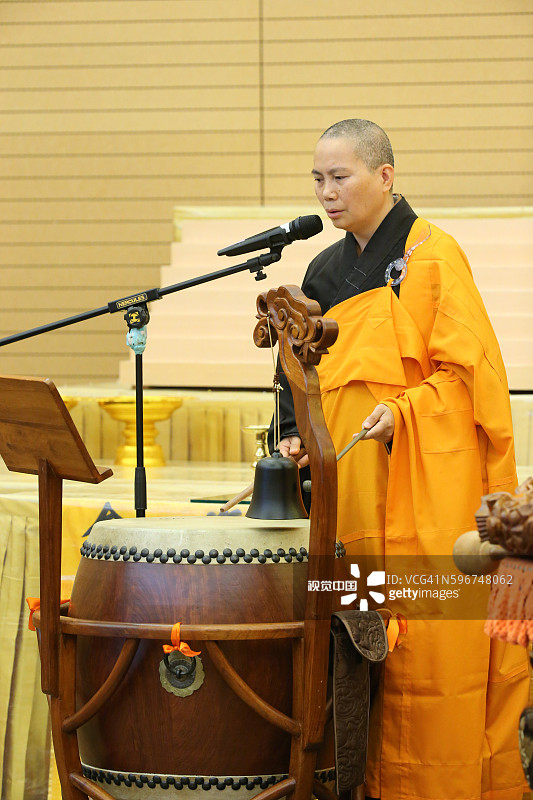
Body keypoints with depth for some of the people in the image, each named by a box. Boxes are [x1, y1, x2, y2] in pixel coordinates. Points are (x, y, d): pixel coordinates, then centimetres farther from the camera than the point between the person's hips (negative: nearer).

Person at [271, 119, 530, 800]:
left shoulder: (432, 254, -3)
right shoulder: (325, 271, 16)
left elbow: (469, 368, -7)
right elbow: (310, 377, 21)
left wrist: (403, 412, -18)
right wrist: (296, 437, 5)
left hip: (427, 482, -6)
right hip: (351, 485, 6)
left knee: (434, 640, -7)